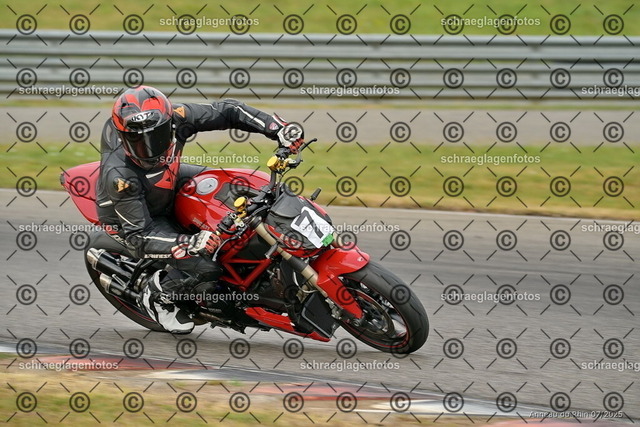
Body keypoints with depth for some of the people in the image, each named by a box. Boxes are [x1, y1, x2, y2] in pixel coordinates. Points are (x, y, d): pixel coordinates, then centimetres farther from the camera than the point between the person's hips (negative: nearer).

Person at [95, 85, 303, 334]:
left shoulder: (174, 119, -28)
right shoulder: (119, 175, -40)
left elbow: (225, 111, -16)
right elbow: (138, 236, -36)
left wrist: (279, 128, -25)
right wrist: (190, 244, -50)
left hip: (170, 192, 6)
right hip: (134, 219, -6)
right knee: (205, 270, -21)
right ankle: (156, 296, 6)